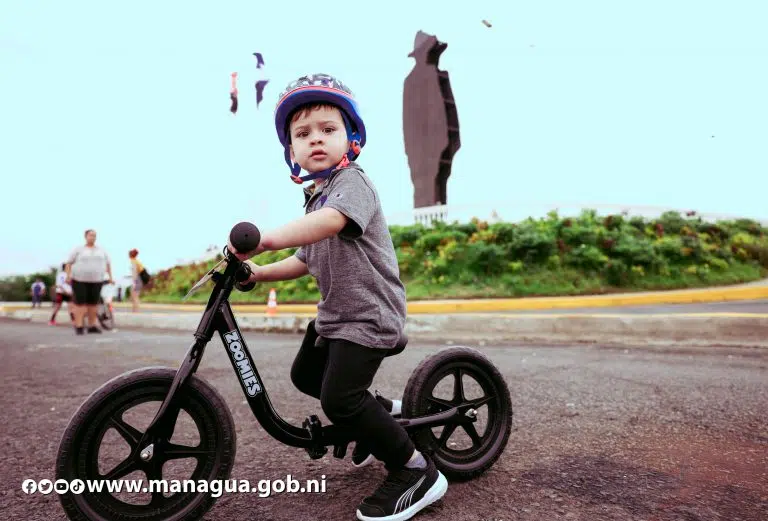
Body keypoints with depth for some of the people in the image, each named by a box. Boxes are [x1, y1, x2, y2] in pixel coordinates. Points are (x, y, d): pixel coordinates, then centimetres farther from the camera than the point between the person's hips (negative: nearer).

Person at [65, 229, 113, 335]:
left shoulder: (101, 251, 11)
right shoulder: (78, 250, 2)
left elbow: (108, 264, 14)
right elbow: (69, 263, 0)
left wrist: (110, 277, 6)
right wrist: (68, 276, -11)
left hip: (96, 281, 3)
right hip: (79, 279, -3)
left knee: (93, 303, 4)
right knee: (80, 303, -5)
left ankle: (92, 326, 10)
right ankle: (78, 326, -4)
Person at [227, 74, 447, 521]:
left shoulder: (352, 181, -14)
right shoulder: (316, 198, 15)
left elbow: (332, 220, -37)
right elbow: (306, 260, 20)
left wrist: (266, 240, -46)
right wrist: (260, 272, 7)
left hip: (369, 312, -10)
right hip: (336, 311, 10)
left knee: (338, 397, -16)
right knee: (305, 376, 20)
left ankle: (417, 472, 1)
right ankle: (379, 418, 36)